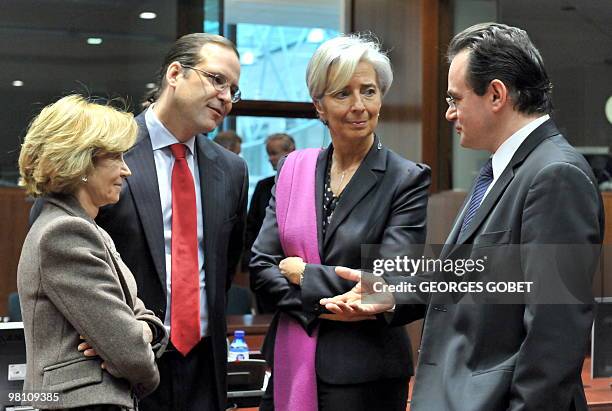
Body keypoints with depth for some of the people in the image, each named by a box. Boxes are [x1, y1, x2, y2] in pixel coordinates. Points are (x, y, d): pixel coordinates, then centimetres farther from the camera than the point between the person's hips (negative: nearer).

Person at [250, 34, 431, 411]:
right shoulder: (293, 169, 6)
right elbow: (261, 269, 1)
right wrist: (323, 307, -13)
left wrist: (303, 275, -8)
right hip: (289, 365, 4)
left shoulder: (408, 180, -7)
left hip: (364, 375, -4)